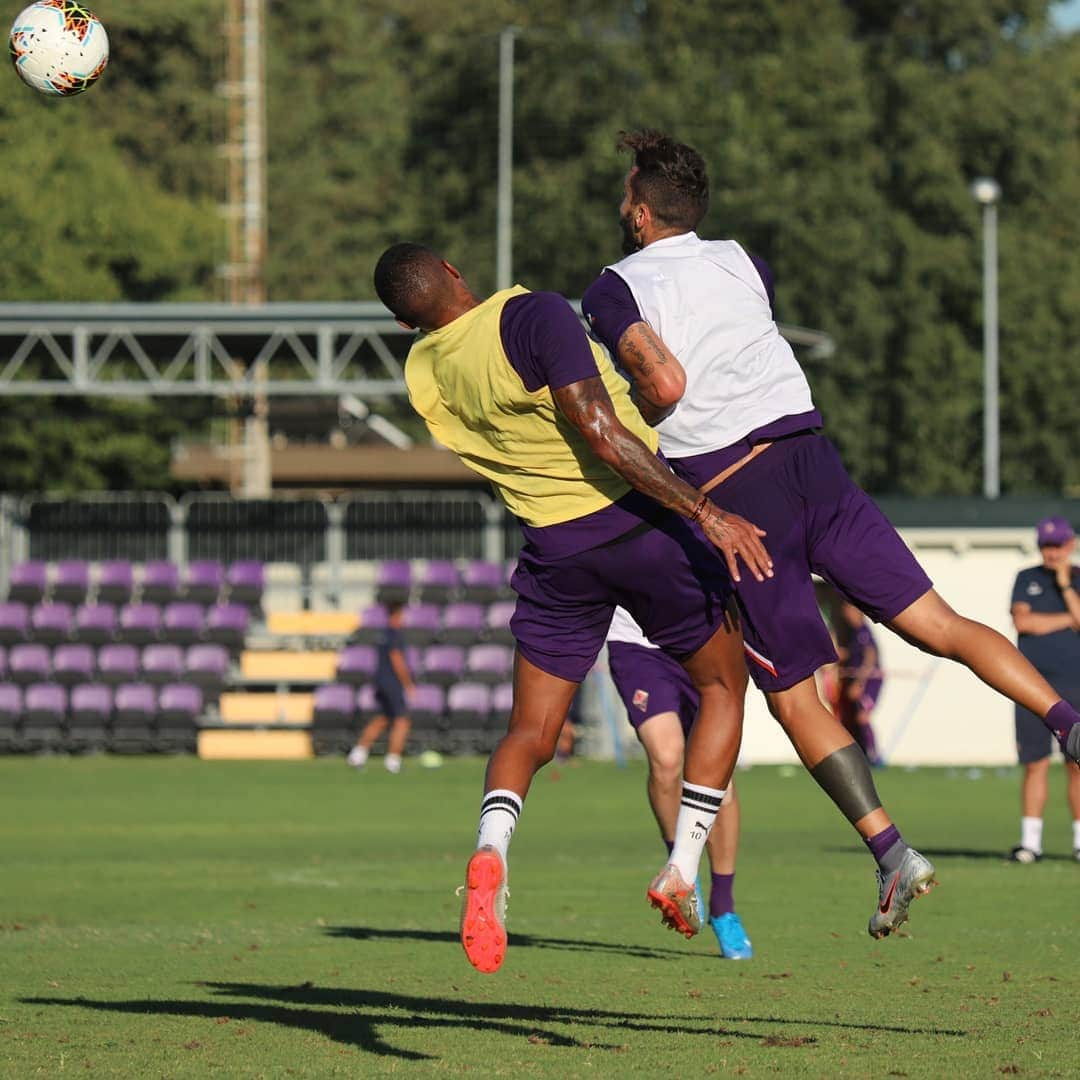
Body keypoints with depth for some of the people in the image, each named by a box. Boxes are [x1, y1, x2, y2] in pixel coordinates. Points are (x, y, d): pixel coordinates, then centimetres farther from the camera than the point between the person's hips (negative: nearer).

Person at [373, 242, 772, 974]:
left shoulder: (425, 374, 2)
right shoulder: (532, 315, -17)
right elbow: (602, 434, -24)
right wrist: (705, 513, -24)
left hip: (556, 549, 4)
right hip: (643, 522, -4)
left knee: (531, 734, 11)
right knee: (724, 685, 17)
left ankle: (491, 850, -21)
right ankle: (683, 872, 7)